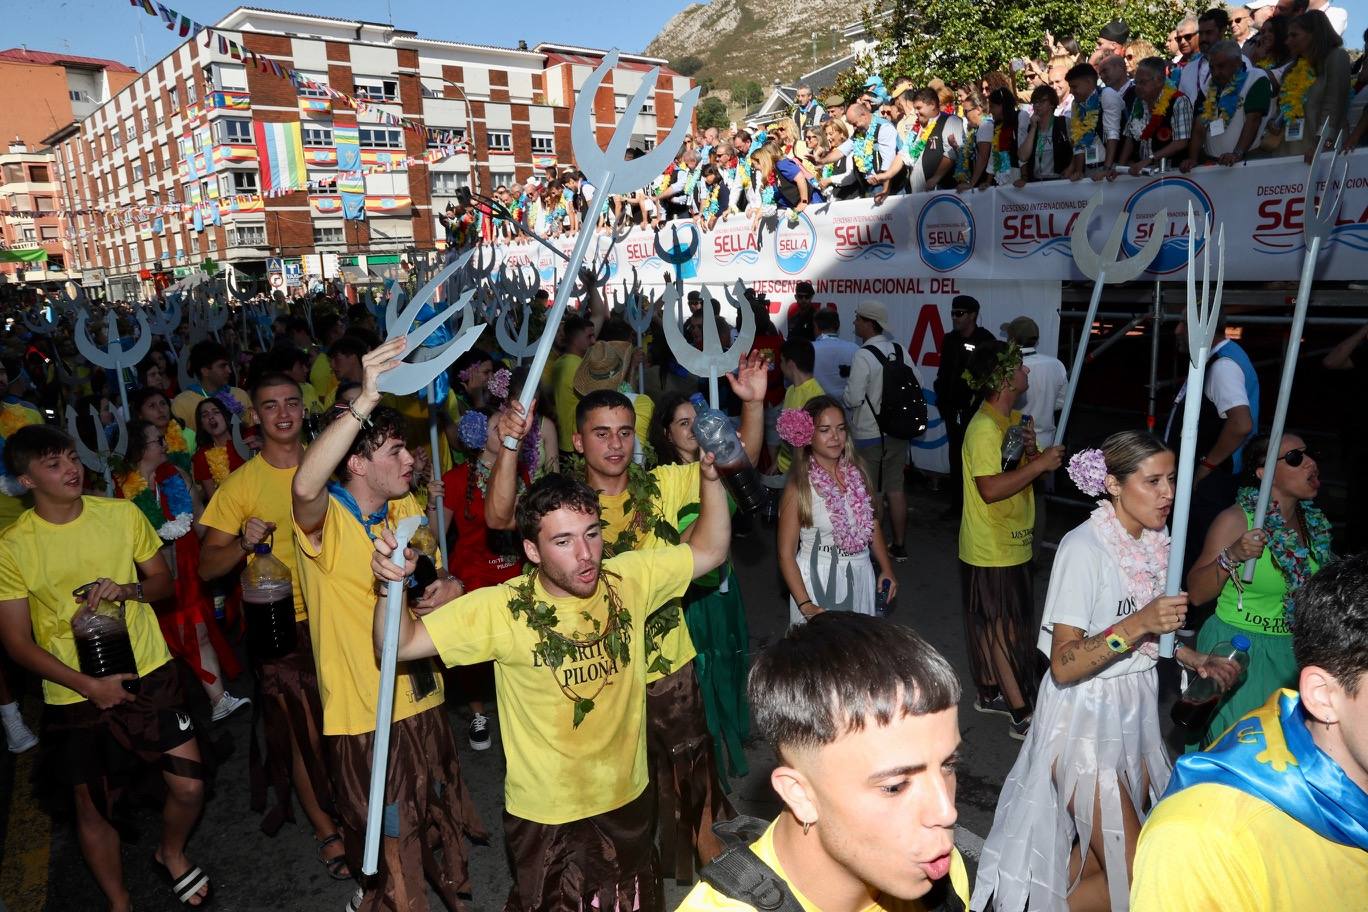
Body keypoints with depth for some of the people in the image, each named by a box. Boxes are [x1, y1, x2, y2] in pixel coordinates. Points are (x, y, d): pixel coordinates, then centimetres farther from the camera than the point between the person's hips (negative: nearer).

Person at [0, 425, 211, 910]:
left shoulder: (121, 513, -4)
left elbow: (164, 581, 8)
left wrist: (127, 589, -15)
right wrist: (89, 686, -16)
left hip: (149, 674, 1)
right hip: (74, 695, -1)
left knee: (190, 787, 1)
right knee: (94, 810, 13)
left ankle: (171, 852, 34)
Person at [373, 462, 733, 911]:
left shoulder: (629, 579, -13)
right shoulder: (501, 610, -22)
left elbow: (709, 550, -5)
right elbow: (401, 643, -22)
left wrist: (710, 477, -19)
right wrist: (391, 586, -41)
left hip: (629, 798, 4)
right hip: (546, 817, -3)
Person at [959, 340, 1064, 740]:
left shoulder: (1014, 419, 9)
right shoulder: (984, 428, -22)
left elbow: (1026, 471, 13)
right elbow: (991, 488, -30)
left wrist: (1031, 450, -7)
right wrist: (1040, 463, -25)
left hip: (1012, 543, 9)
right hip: (991, 549, -9)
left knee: (993, 624, 19)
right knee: (1003, 629, 0)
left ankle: (989, 693, 33)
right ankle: (1022, 715, 8)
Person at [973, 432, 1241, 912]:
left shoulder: (1151, 542, 3)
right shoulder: (1084, 547, -21)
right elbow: (1063, 665, -24)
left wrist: (1197, 661, 6)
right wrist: (1136, 625, -34)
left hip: (1134, 713, 8)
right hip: (1087, 722, -8)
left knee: (1109, 855, 15)